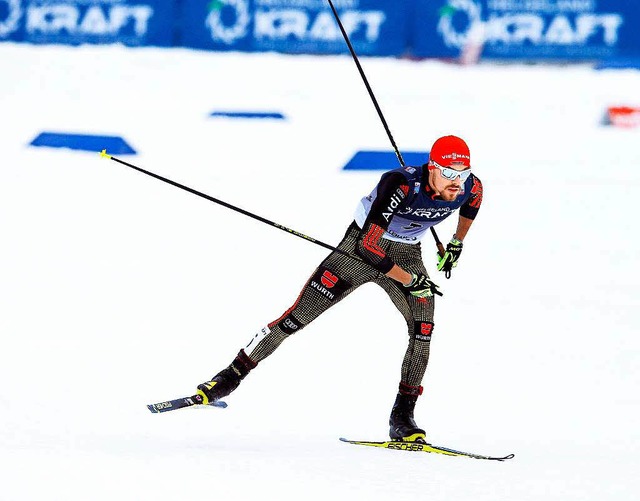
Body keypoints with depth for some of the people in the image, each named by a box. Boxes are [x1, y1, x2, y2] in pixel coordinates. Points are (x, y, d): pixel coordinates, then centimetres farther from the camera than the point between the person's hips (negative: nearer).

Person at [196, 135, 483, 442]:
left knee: (423, 329, -18)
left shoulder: (468, 187, -18)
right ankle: (232, 376, 4)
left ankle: (402, 418, -7)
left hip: (406, 254, 4)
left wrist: (457, 244, 17)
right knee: (299, 315, -8)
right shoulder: (402, 185, -35)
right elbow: (367, 246, -36)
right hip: (361, 247, -4)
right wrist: (409, 280, -28)